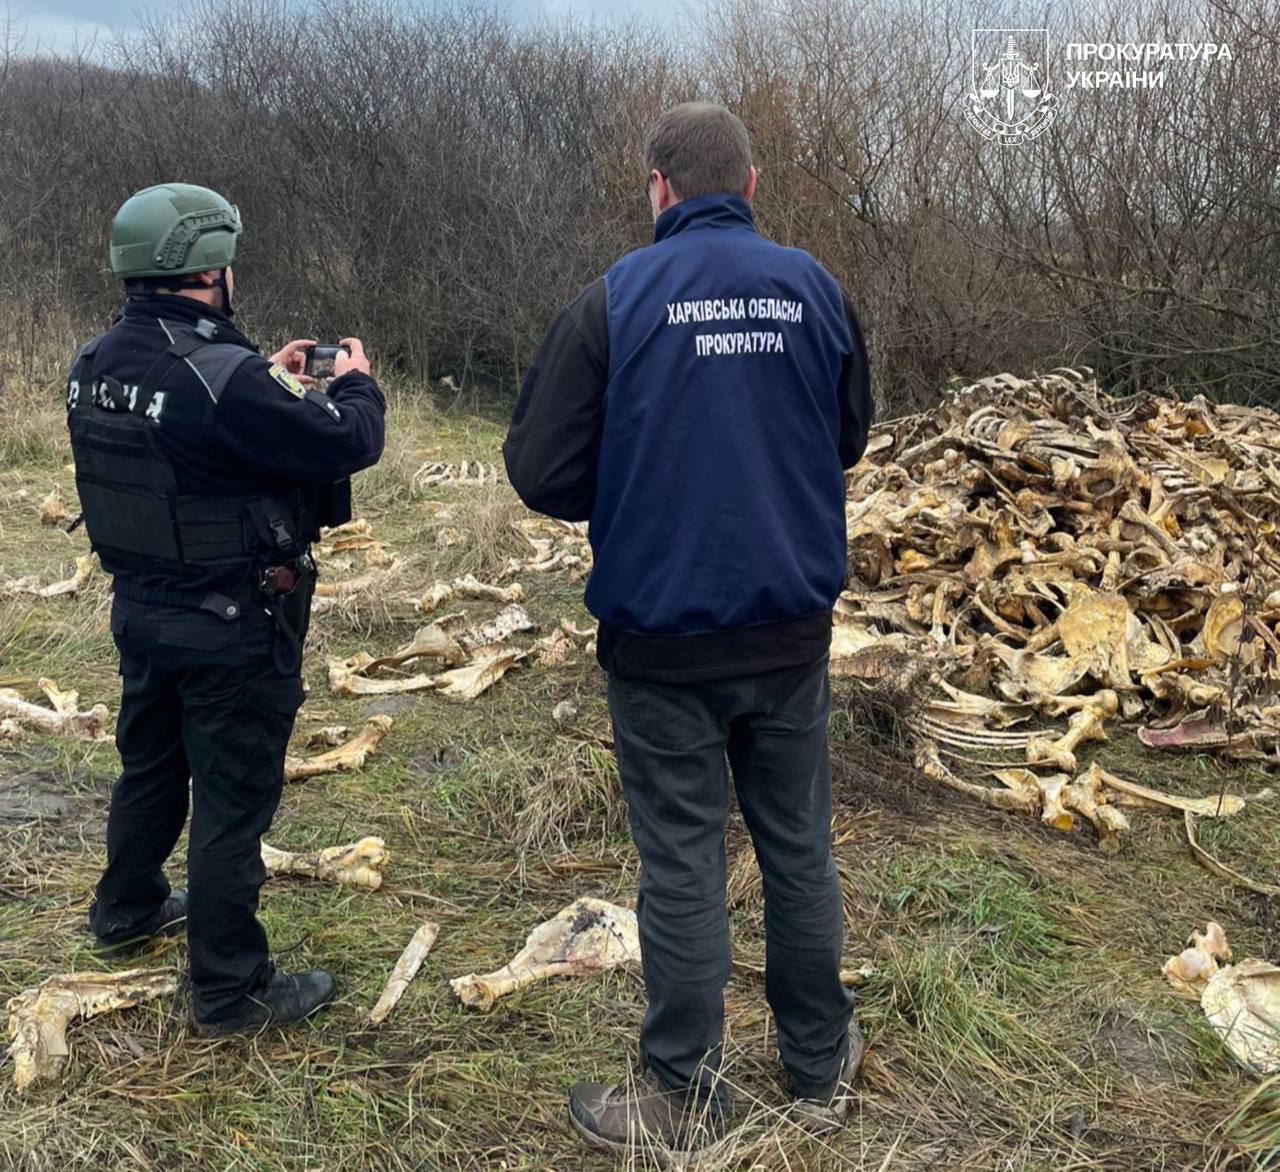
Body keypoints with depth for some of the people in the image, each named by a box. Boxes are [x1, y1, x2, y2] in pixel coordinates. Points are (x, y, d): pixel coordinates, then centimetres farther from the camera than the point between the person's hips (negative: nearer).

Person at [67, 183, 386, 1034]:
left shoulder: (97, 365, 0)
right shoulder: (223, 378, -26)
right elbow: (345, 444, -21)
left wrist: (267, 379, 15)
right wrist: (355, 384, -1)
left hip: (141, 607, 8)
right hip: (231, 628, -8)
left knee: (150, 764, 26)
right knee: (233, 801, 3)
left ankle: (128, 910, 48)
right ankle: (231, 990, 16)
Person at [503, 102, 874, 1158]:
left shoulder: (613, 301, -10)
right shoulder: (814, 288, 0)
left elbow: (543, 476, -11)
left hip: (663, 639, -3)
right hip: (793, 632, 4)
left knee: (682, 866, 8)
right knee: (799, 848, 16)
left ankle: (684, 1098, 23)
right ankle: (822, 1067, 33)